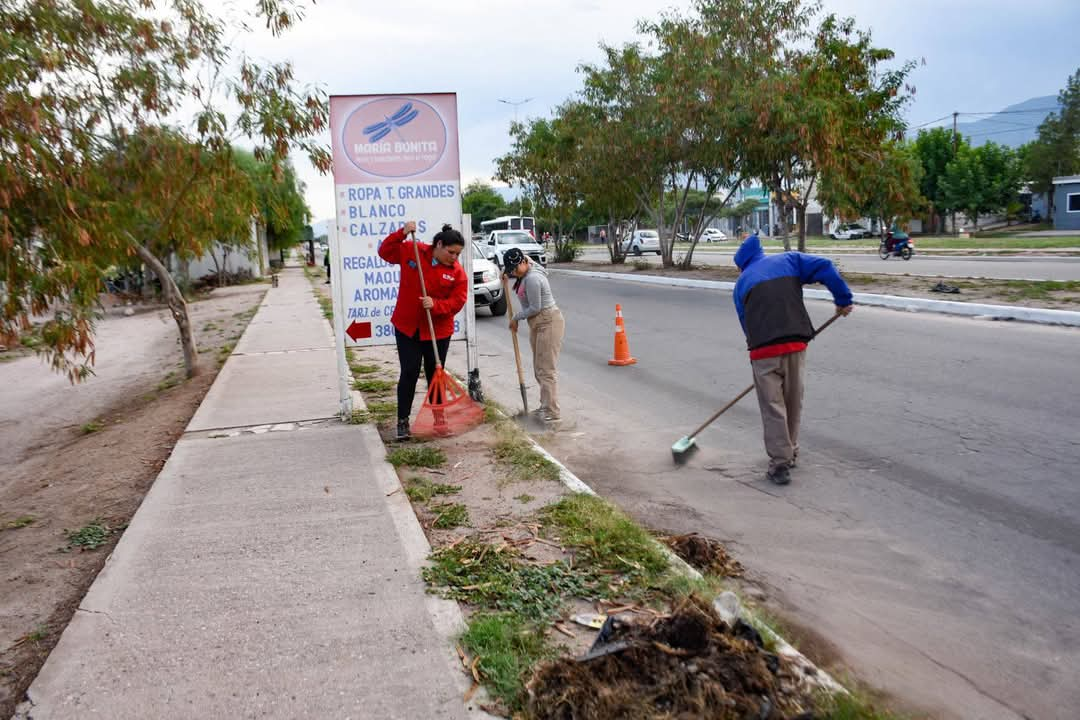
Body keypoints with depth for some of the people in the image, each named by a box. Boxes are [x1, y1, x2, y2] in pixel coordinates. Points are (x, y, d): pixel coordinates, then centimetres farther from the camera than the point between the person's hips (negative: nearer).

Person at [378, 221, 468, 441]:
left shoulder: (457, 271, -7)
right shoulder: (411, 251, -6)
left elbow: (458, 301, -11)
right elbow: (385, 252, -2)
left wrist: (435, 304, -28)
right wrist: (401, 234, -17)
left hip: (438, 330, 1)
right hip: (407, 326, -1)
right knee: (409, 373, -1)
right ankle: (403, 421, 9)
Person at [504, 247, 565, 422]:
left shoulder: (532, 279, -20)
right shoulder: (527, 275, 12)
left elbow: (535, 308, -19)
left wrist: (516, 317, -6)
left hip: (548, 323, -11)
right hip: (538, 325, 11)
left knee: (546, 369, -11)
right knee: (540, 369, 14)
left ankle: (553, 413, -9)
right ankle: (545, 406, 23)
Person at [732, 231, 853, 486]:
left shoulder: (742, 281, 17)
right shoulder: (789, 260, 15)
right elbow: (825, 267, 2)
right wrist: (843, 299, 8)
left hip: (763, 350, -1)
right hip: (795, 344, 1)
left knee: (773, 407, 5)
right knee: (793, 403, 18)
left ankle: (780, 463, 3)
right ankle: (790, 453, 32)